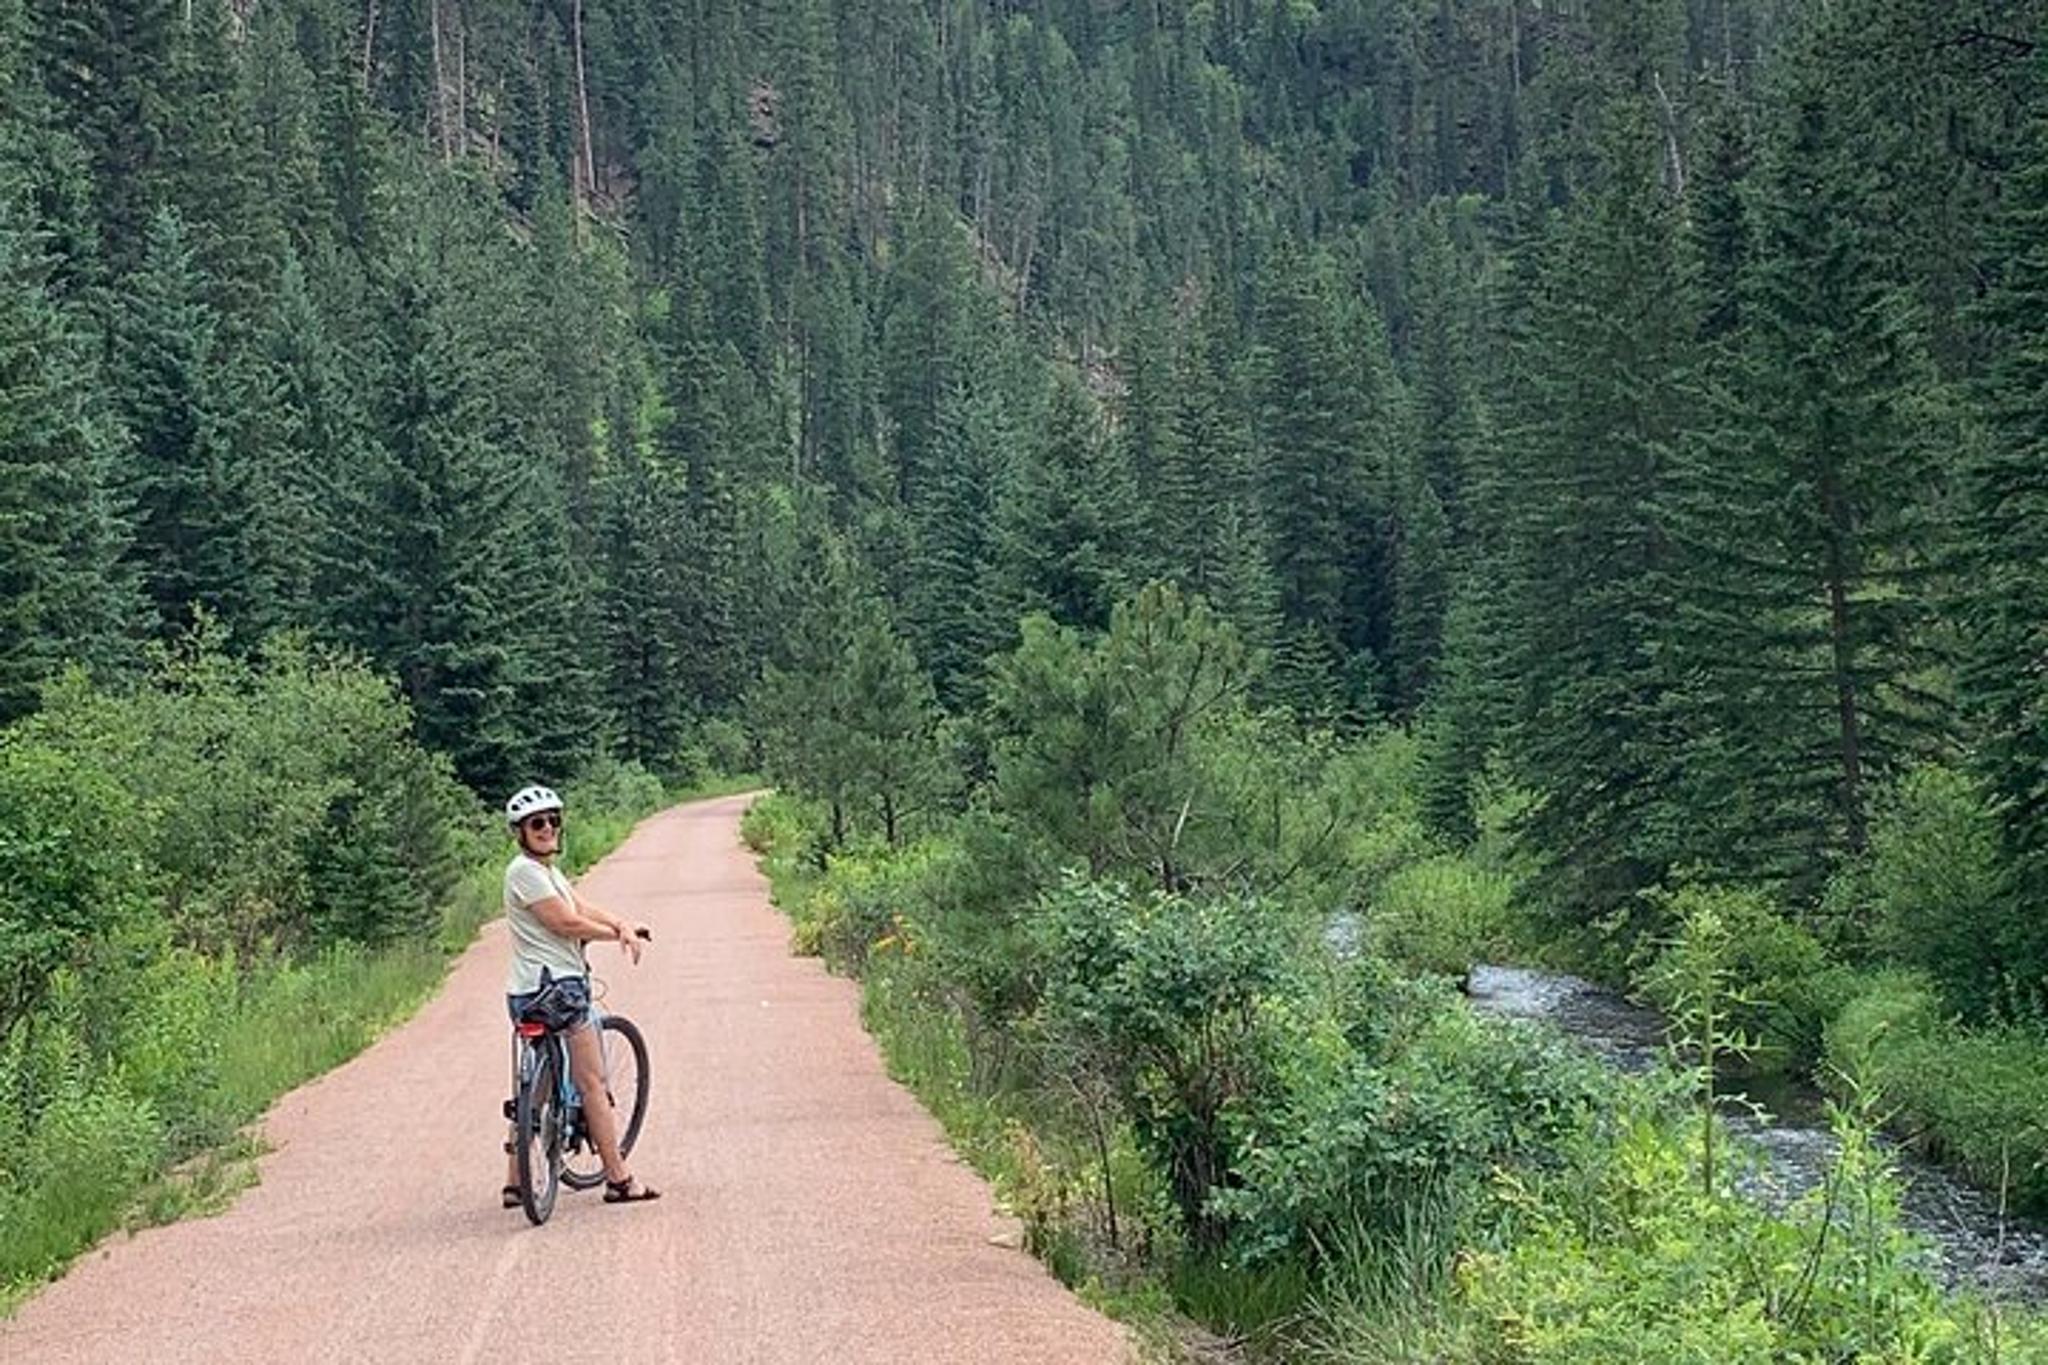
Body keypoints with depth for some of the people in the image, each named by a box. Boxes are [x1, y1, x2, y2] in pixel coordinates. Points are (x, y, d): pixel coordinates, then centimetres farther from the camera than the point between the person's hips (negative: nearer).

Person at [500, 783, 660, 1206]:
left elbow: (584, 908, 9)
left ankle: (515, 1184, 15)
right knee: (592, 1083, -3)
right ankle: (619, 1179, 3)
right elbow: (566, 923, -17)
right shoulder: (525, 871, -13)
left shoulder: (547, 870, 18)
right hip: (553, 985, -10)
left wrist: (624, 926, -10)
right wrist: (618, 934, -4)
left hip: (529, 992, 10)